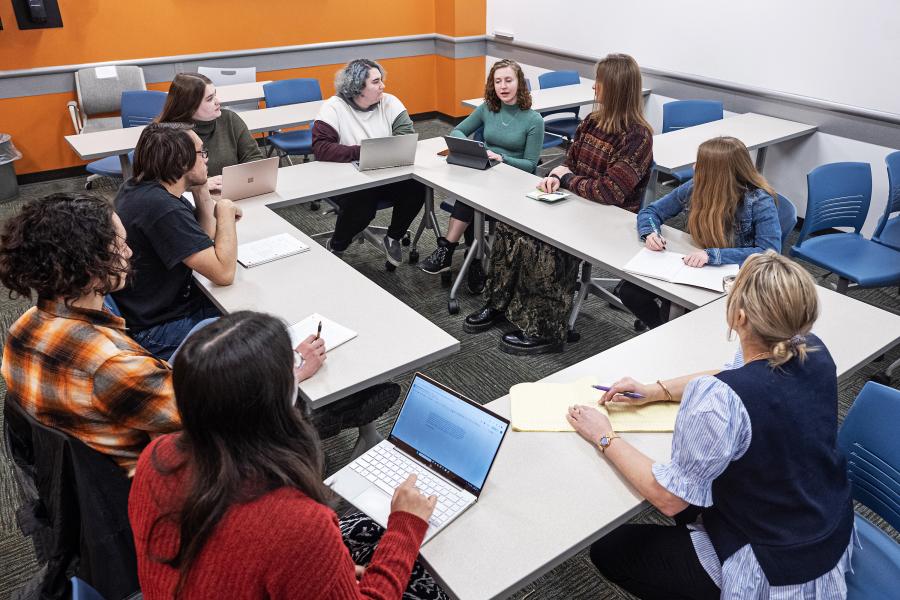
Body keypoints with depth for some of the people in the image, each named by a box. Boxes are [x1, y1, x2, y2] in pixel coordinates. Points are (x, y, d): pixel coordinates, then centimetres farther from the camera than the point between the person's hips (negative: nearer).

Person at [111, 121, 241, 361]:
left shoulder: (140, 187, 2)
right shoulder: (162, 208, -28)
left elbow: (207, 238, 10)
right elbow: (223, 273, -28)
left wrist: (201, 189, -3)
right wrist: (225, 210, -17)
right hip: (157, 330, -10)